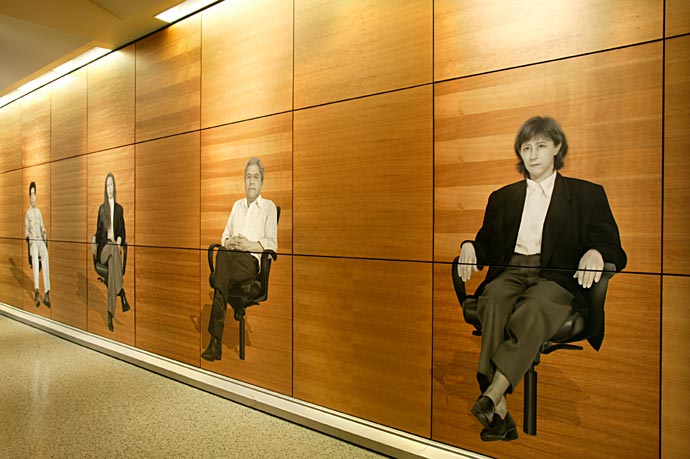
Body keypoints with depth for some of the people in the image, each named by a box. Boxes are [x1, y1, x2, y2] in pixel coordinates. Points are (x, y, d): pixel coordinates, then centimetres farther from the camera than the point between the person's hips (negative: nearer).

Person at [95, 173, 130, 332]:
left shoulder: (119, 209, 16)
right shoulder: (101, 208, 15)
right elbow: (98, 231, 15)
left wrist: (120, 240, -7)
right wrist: (96, 247, -2)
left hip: (115, 246, 1)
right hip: (103, 248, 0)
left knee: (113, 263, -34)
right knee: (113, 253, -37)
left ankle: (110, 314, -38)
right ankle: (122, 295, -41)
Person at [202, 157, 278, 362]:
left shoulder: (269, 206, 12)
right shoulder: (237, 205, 28)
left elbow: (272, 244, 2)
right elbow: (224, 235, 24)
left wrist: (249, 245, -13)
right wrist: (228, 242, 0)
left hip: (251, 259, -3)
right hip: (231, 253, 3)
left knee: (221, 279, -33)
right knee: (222, 254, -34)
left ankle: (216, 341, -30)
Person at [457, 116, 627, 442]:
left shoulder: (588, 195, 18)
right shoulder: (502, 197, 27)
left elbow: (615, 252, 10)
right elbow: (486, 246, 24)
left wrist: (595, 253, -15)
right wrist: (469, 247, -1)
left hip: (557, 278, -1)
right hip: (509, 273, 2)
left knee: (532, 311, -38)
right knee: (494, 299, -35)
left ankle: (491, 396, -42)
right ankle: (500, 412, -39)